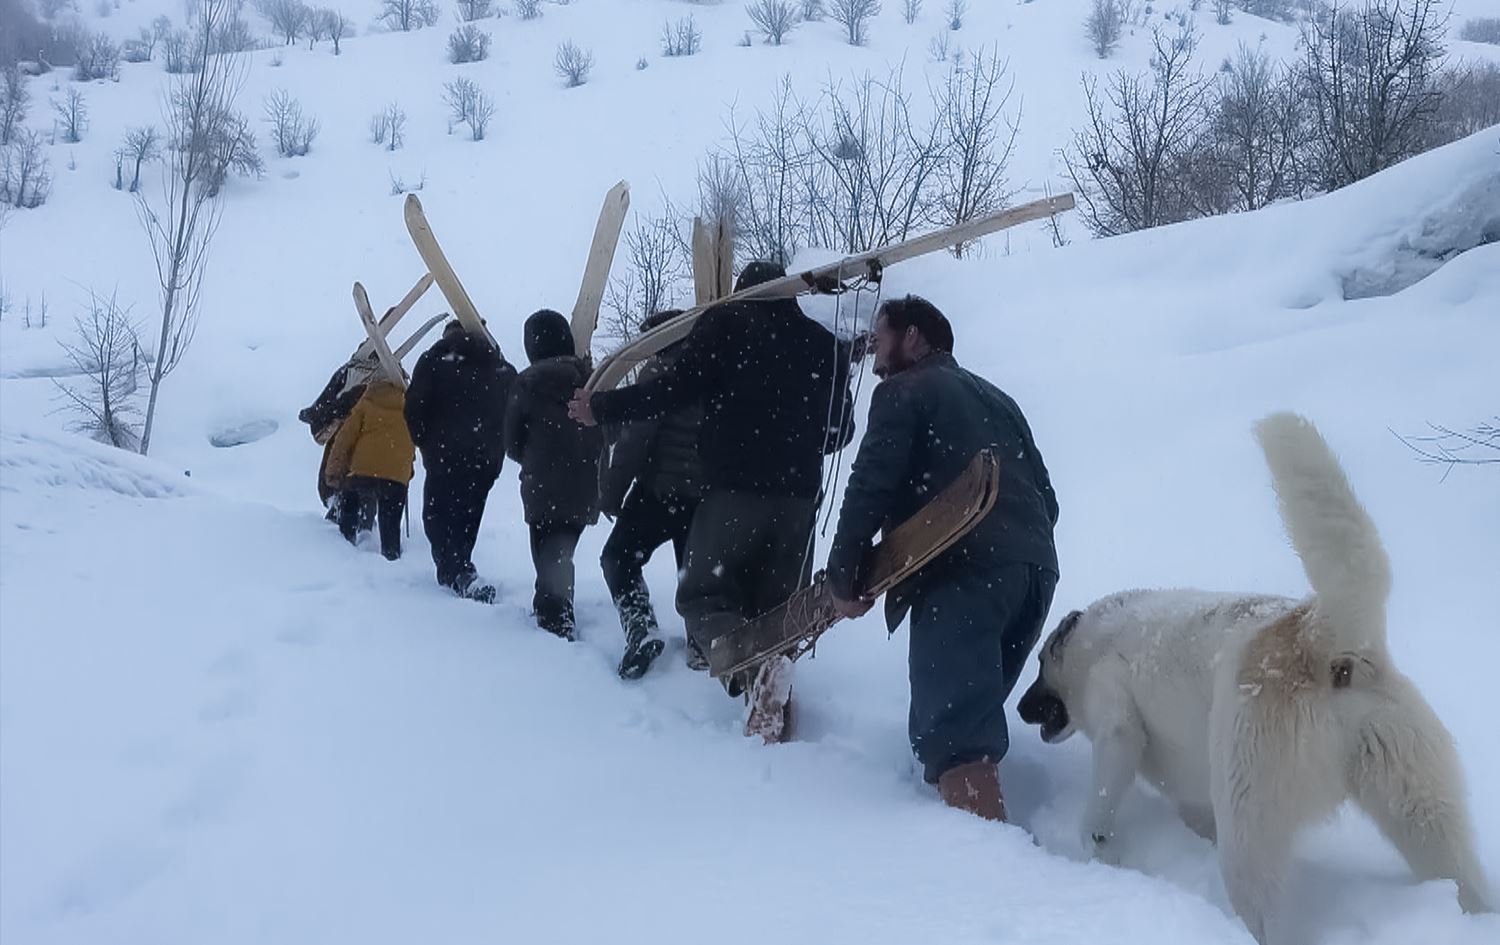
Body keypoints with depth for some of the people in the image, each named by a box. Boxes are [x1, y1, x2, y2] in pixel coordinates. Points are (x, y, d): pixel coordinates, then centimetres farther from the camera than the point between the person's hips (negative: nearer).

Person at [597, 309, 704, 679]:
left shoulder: (661, 370, -10)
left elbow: (634, 437, -15)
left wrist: (611, 492, -9)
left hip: (661, 488, -6)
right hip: (710, 493, 6)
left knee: (620, 556, 7)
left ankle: (641, 629, -12)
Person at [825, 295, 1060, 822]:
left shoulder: (903, 391, 8)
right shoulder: (996, 398, 31)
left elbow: (869, 489, -4)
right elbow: (1046, 496, 28)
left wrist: (844, 577, 2)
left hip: (964, 571, -8)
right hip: (1035, 566, 8)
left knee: (952, 731, -14)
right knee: (971, 713, 20)